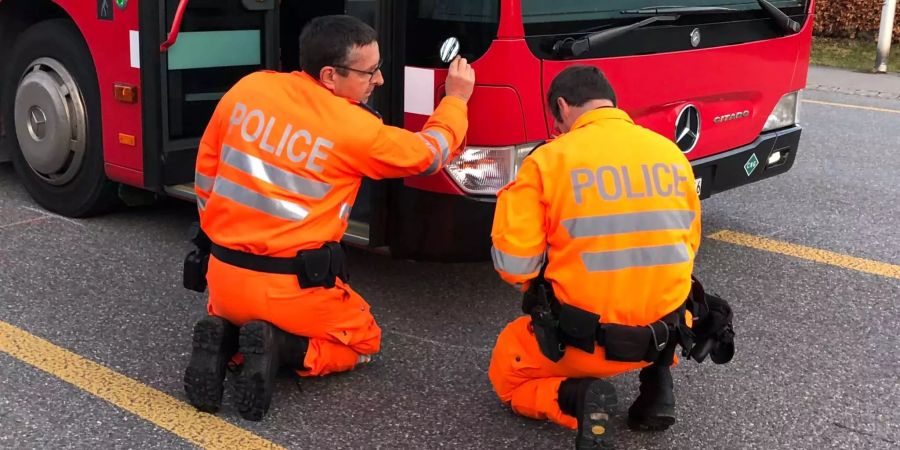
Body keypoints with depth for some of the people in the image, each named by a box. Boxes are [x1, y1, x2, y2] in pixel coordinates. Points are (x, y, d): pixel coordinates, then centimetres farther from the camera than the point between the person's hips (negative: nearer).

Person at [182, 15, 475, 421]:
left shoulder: (247, 89, -2)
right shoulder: (354, 127, -13)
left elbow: (206, 168, 9)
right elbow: (428, 154, 3)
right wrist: (456, 99, 20)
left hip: (223, 276, 5)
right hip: (293, 289, -4)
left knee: (232, 312, 37)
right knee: (364, 340, 21)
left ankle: (223, 338, 1)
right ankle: (282, 348, -7)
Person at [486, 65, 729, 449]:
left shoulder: (548, 159, -12)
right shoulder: (672, 154, 2)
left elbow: (514, 265, -14)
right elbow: (687, 246, 13)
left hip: (581, 339, -4)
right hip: (664, 333, 5)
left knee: (506, 374, 24)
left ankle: (576, 397, -6)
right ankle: (657, 378, 15)